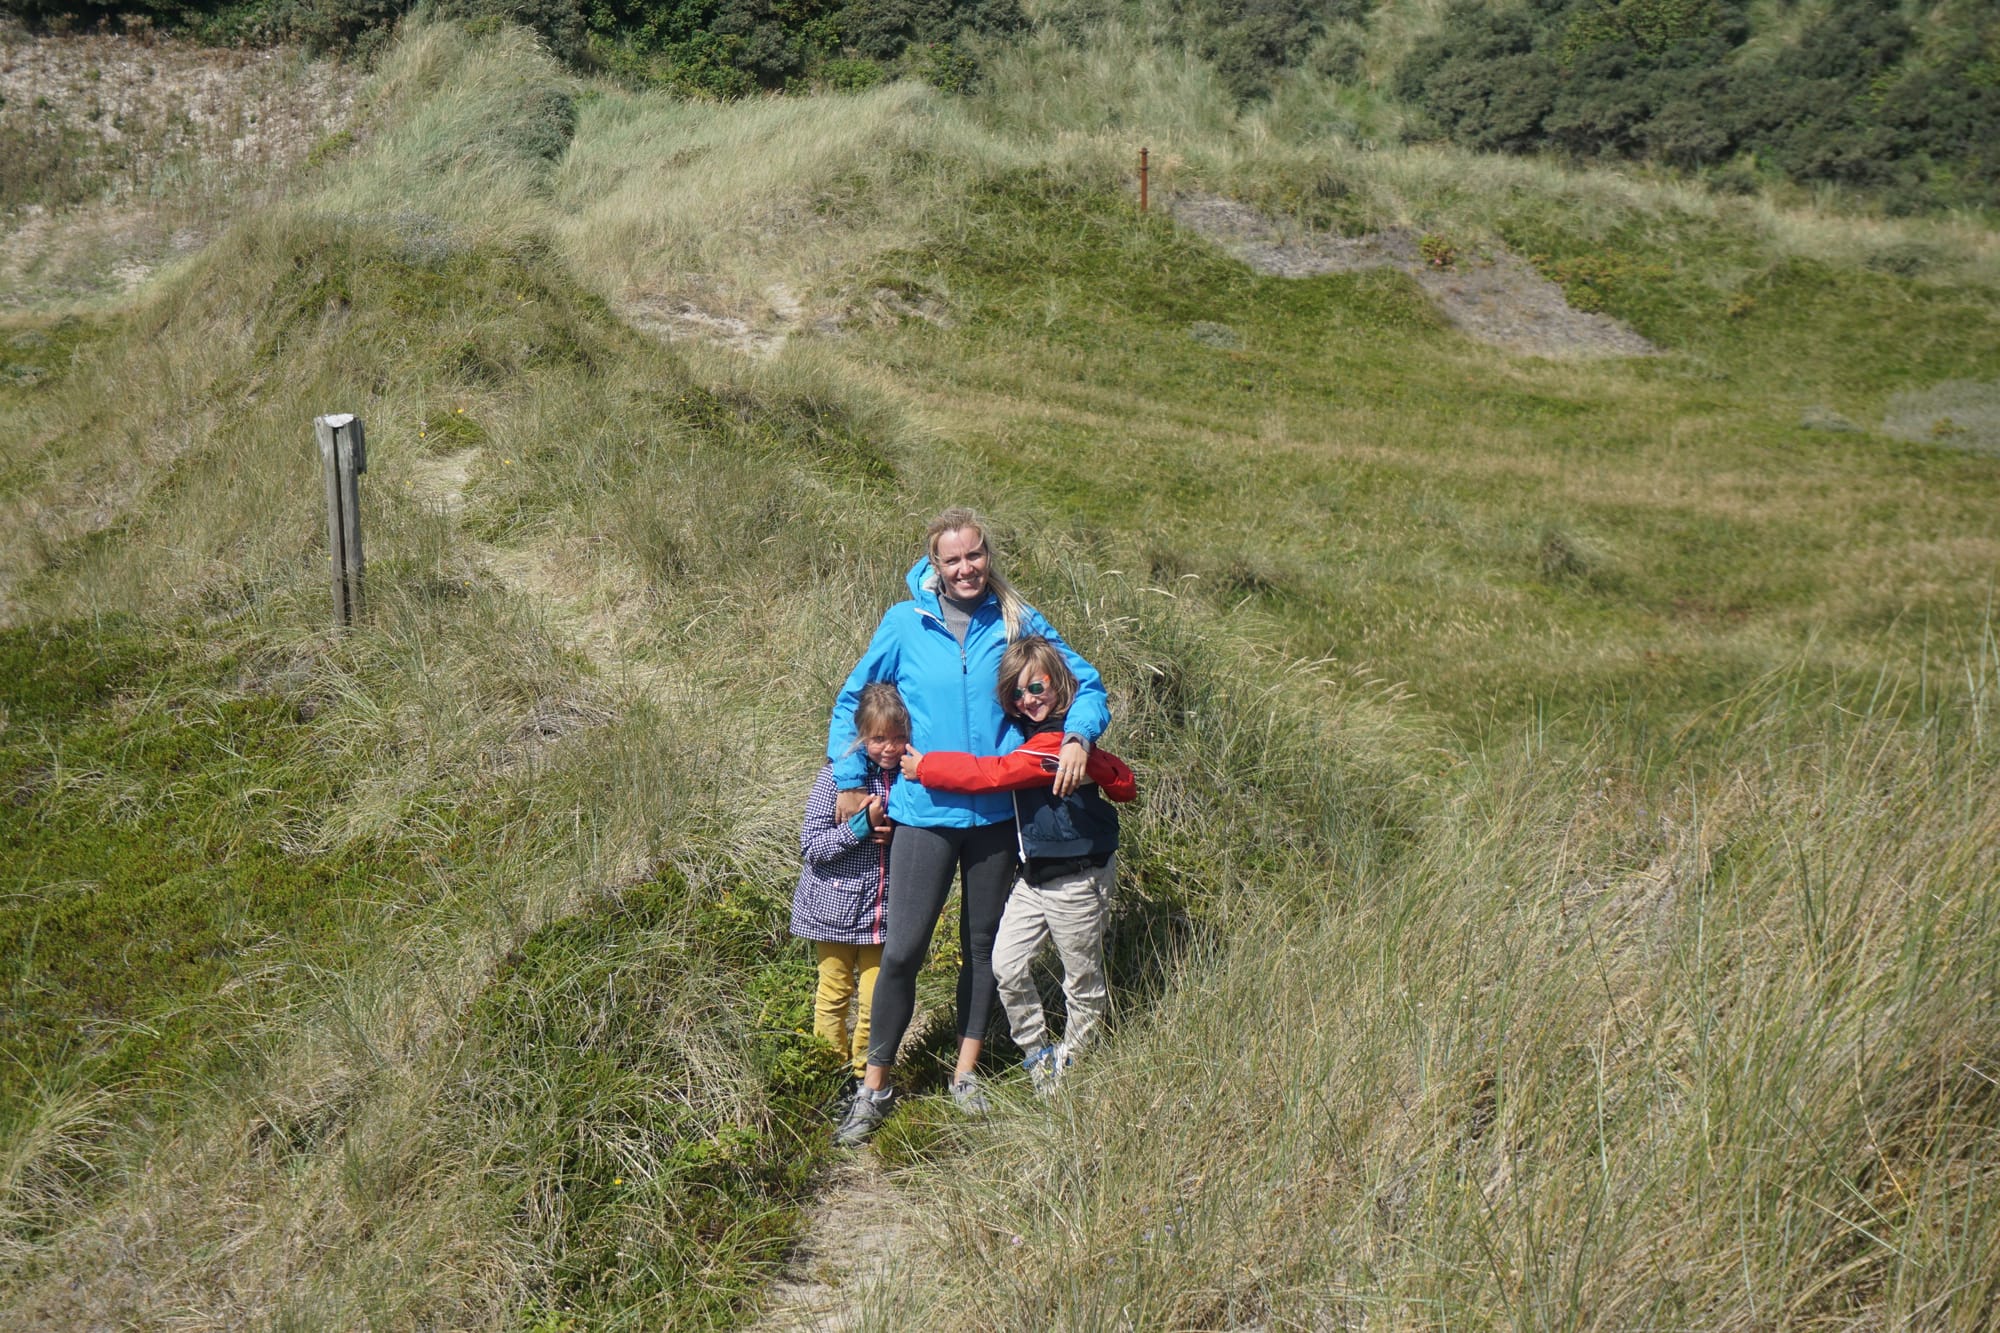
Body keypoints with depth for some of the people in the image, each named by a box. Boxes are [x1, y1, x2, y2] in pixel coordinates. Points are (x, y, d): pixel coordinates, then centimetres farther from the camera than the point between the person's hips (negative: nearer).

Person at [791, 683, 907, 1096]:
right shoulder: (837, 777, -10)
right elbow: (811, 845, -13)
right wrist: (862, 825, -23)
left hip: (883, 908, 3)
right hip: (837, 906, -3)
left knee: (876, 999, 8)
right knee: (834, 997, 9)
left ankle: (865, 1076, 24)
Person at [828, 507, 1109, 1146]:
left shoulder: (1017, 623, 1)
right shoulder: (904, 624, -1)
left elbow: (1086, 681, 6)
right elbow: (852, 699, 10)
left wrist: (1077, 737, -13)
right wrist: (849, 781, 4)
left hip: (997, 812, 2)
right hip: (923, 811, -2)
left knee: (983, 943, 13)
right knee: (901, 950, -5)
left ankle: (967, 1070, 29)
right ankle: (875, 1087, 8)